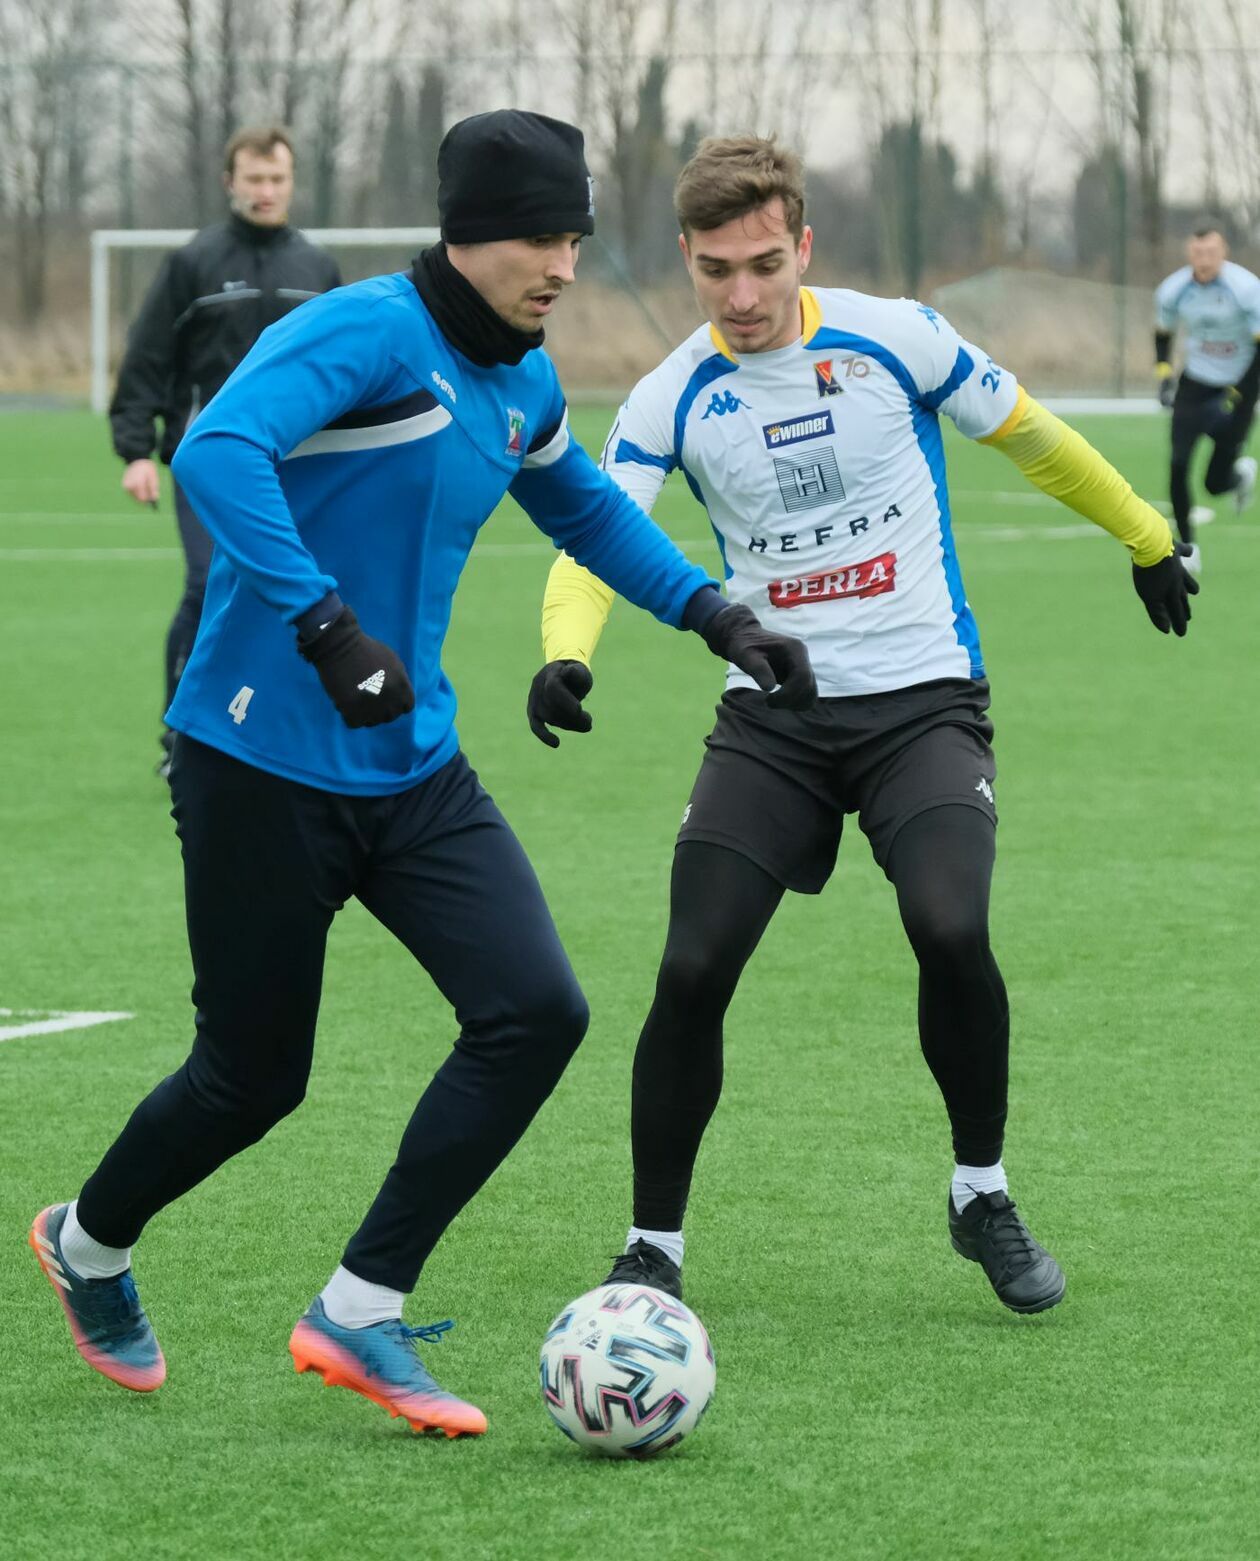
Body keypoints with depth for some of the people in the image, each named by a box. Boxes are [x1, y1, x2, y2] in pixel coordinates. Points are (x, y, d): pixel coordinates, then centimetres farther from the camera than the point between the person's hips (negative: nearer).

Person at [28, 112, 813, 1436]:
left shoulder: (522, 383, 8)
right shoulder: (366, 334, -18)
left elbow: (584, 507, 31)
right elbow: (214, 452, -35)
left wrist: (709, 610, 20)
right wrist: (326, 628, -41)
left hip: (411, 769, 7)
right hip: (262, 767, -7)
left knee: (536, 1009, -11)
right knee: (254, 1077, 4)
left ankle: (360, 1314, -1)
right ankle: (86, 1244, 37)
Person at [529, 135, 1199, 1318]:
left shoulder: (895, 339, -5)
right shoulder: (672, 399, -2)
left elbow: (1031, 439, 10)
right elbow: (595, 536, -12)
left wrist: (1147, 540, 22)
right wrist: (565, 655, -33)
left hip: (923, 699, -2)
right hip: (771, 718, 2)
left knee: (949, 926, -25)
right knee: (692, 970, -11)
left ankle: (982, 1194, -1)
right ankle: (652, 1248, 7)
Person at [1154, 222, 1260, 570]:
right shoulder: (1172, 290, -8)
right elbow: (1163, 335, 12)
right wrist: (1164, 375, -1)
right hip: (1196, 383, 3)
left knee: (1216, 482, -3)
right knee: (1178, 465, -13)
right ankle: (1187, 548, 4)